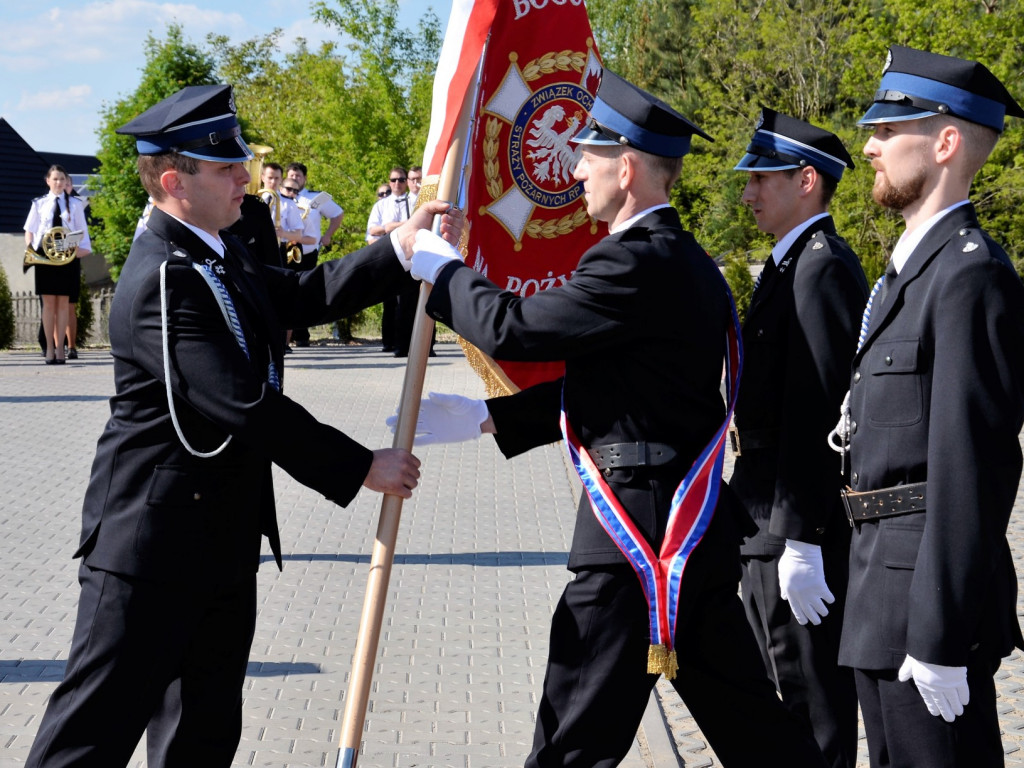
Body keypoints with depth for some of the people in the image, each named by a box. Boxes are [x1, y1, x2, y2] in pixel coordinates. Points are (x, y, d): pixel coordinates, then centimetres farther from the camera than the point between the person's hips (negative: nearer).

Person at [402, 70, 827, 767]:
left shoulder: (639, 263, -17)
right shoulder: (681, 259, 14)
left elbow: (512, 328, -20)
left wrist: (440, 268, -2)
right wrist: (485, 418, 16)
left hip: (638, 529, -10)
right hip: (696, 525, 10)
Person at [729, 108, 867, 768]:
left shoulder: (822, 269, -18)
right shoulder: (795, 263, 15)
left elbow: (815, 410, -23)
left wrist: (800, 540, -25)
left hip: (804, 524, -11)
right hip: (771, 517, 11)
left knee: (813, 695, -2)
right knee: (778, 687, 20)